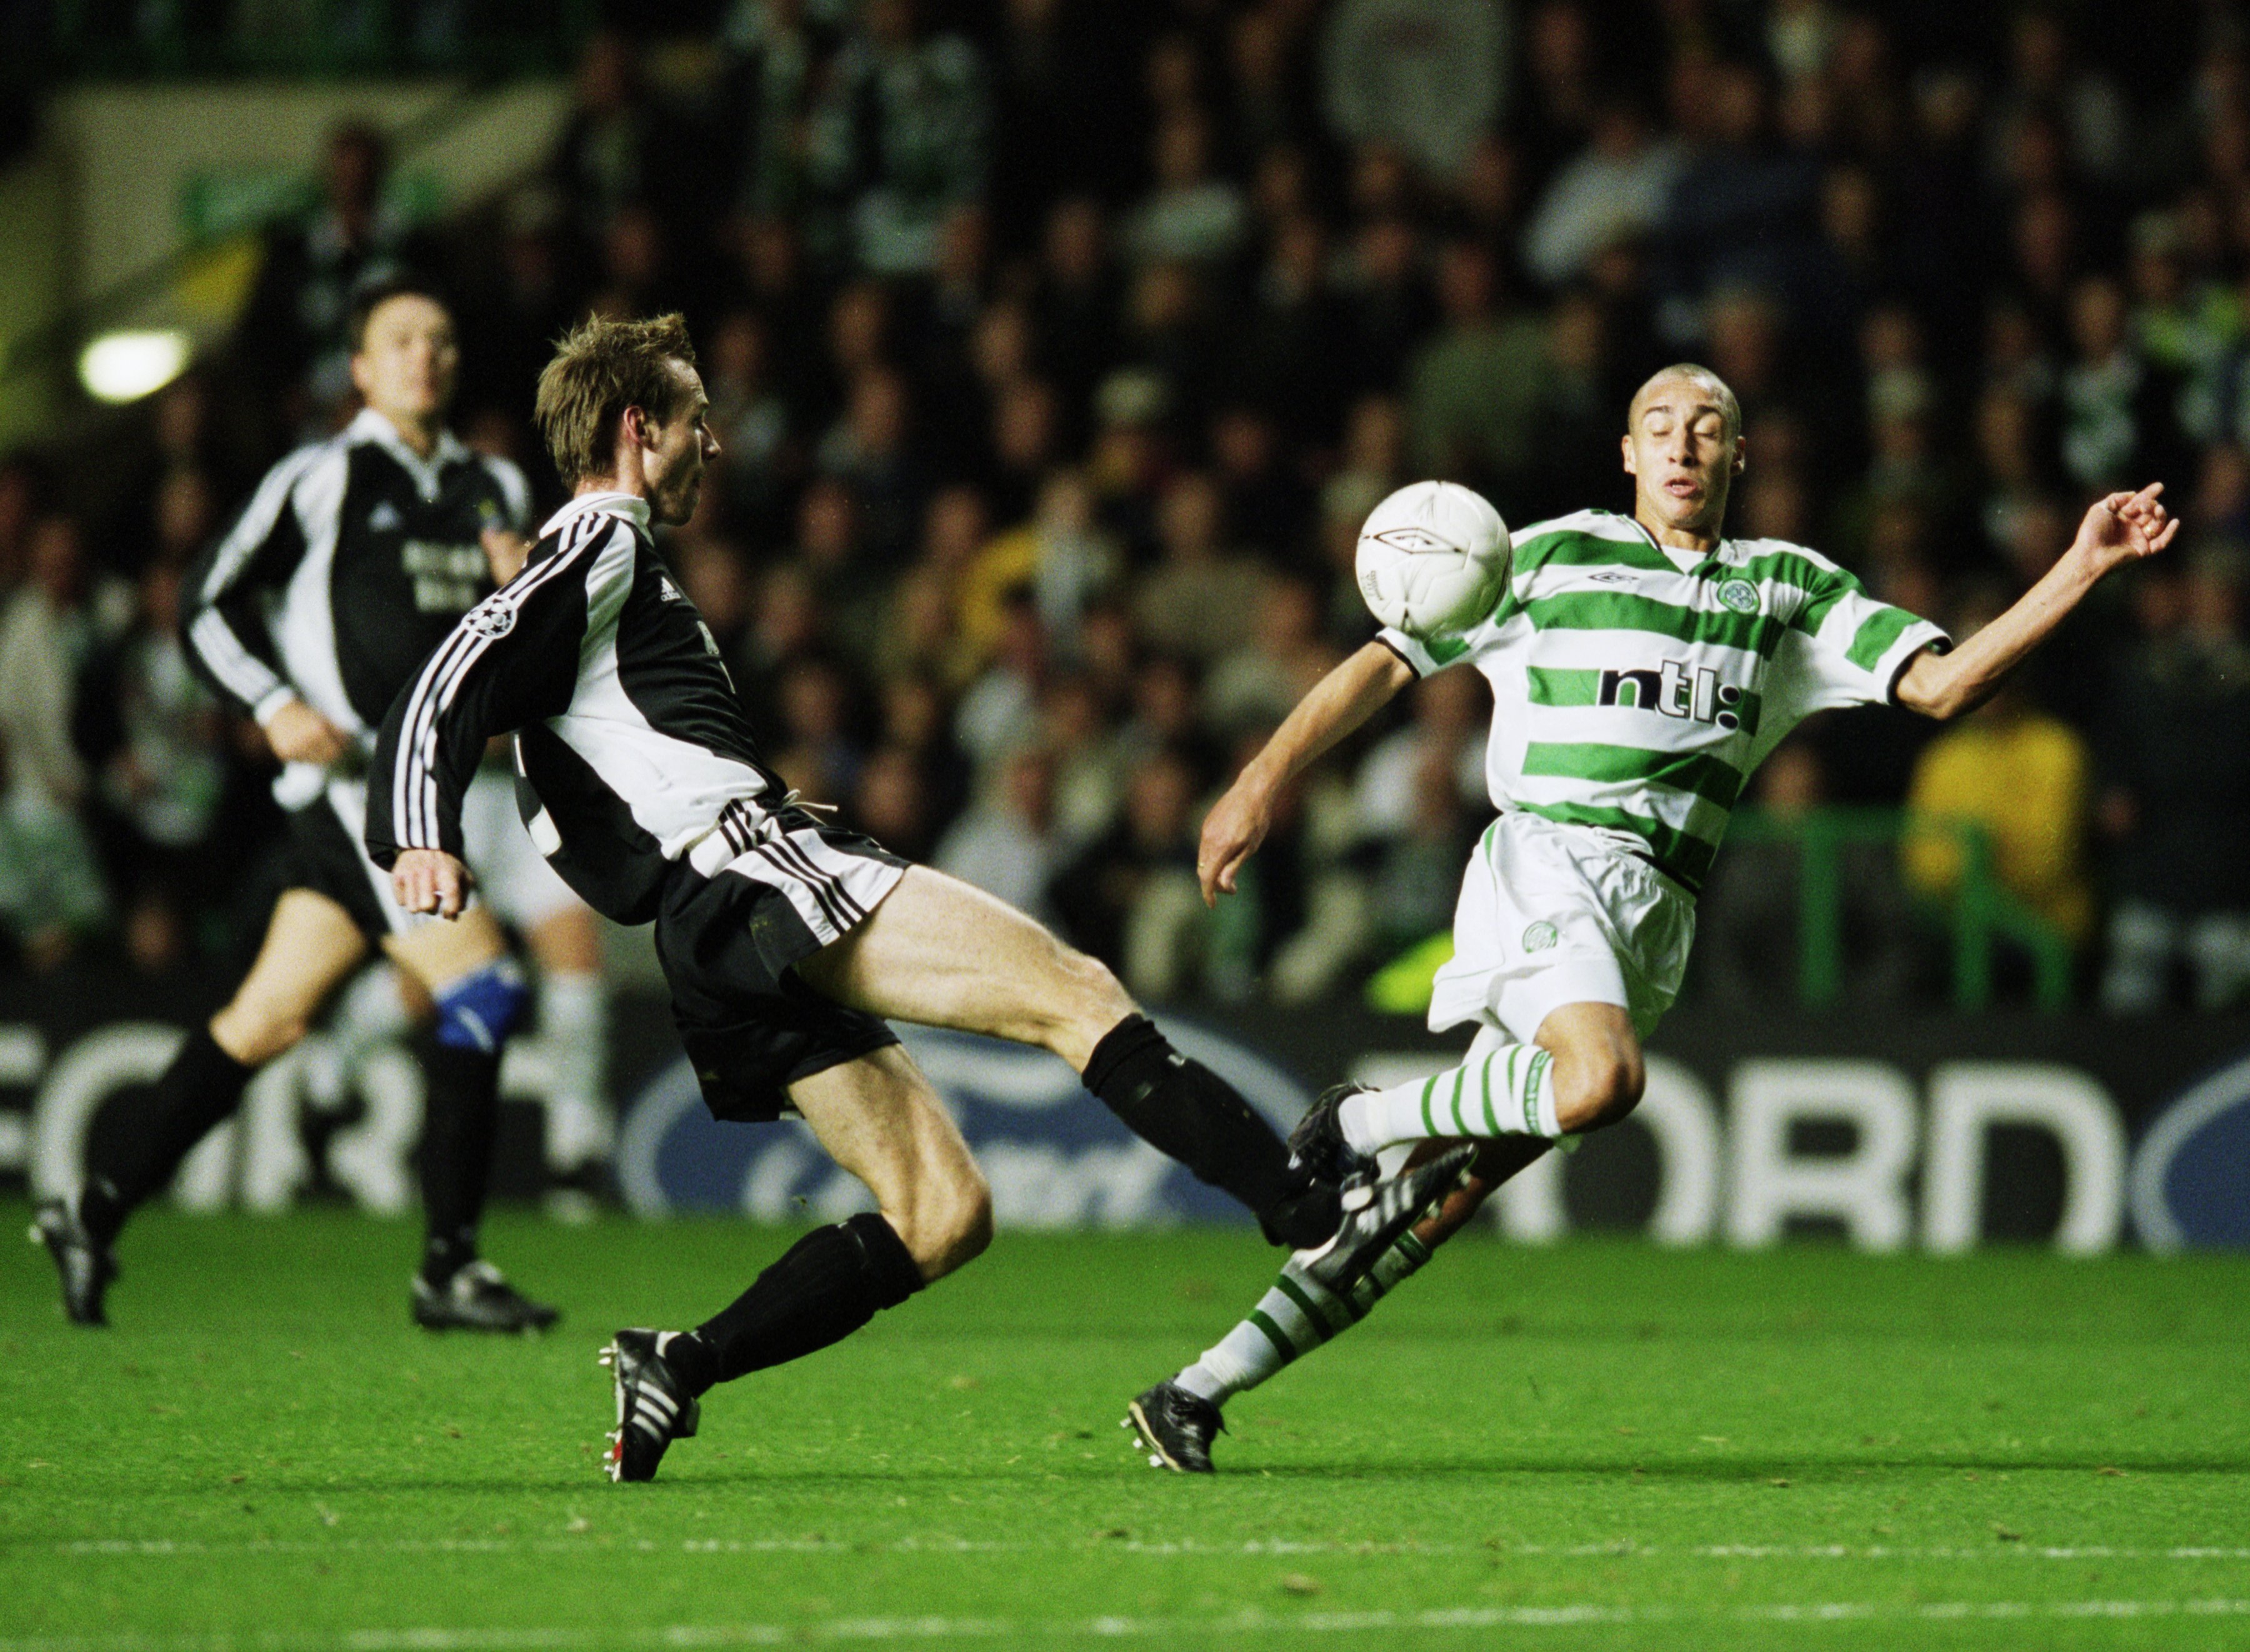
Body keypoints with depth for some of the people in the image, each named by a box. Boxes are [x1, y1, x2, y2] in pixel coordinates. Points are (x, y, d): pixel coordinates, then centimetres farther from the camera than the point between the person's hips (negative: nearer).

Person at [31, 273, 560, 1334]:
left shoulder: (493, 490, 17)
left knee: (270, 1016, 7)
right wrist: (275, 705, -14)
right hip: (355, 779, -7)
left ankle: (96, 1213, 16)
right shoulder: (322, 479, -3)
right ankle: (450, 1268, -11)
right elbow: (207, 607, 0)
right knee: (481, 989, -17)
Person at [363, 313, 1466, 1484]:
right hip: (753, 878, -10)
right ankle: (1315, 1217, -23)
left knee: (942, 1218, 5)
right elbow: (459, 679, -14)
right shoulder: (601, 545, 0)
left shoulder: (608, 560, 29)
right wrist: (421, 838, -31)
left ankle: (677, 1367, -2)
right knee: (1074, 993, -15)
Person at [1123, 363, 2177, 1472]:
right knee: (1597, 1080, -36)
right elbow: (1387, 663, 10)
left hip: (1657, 921, 4)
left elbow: (1944, 684, 12)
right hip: (1548, 856, -4)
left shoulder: (1790, 589, 19)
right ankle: (1367, 1121, -11)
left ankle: (1199, 1391, 2)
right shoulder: (1552, 556, 9)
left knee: (1438, 1205, -2)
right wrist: (1263, 780, -1)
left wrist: (2083, 567, 3)